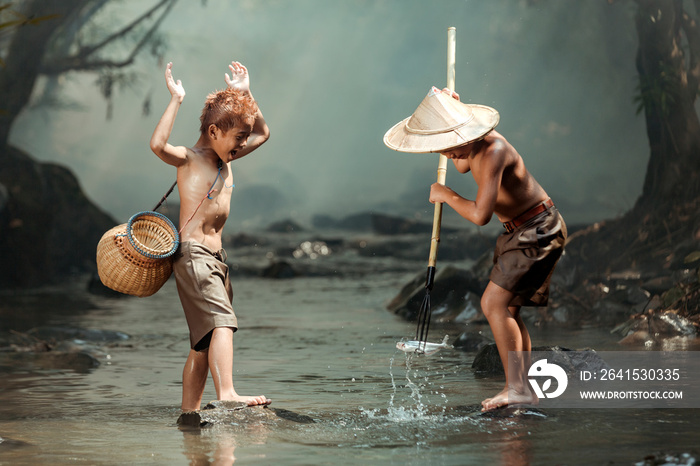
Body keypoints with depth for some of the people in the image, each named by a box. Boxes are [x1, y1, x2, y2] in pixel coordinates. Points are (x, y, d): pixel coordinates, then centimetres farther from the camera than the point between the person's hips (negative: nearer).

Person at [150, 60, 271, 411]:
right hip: (192, 254, -9)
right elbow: (158, 145, -27)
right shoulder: (188, 159, -6)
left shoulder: (225, 159, 16)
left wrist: (245, 94, 16)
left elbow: (263, 133, 26)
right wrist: (176, 99, -24)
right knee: (222, 322, -24)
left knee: (204, 341, 9)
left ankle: (189, 410, 14)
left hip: (216, 258, 9)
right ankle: (227, 394, -36)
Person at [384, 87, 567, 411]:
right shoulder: (472, 143, 0)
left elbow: (480, 214, -35)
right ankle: (523, 389, 14)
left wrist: (445, 195, -16)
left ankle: (516, 387, -17)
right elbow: (462, 167, 26)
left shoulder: (493, 151, -29)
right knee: (507, 310, 10)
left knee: (493, 302, -17)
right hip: (518, 231, 10)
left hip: (538, 230, -10)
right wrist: (449, 111, 12)